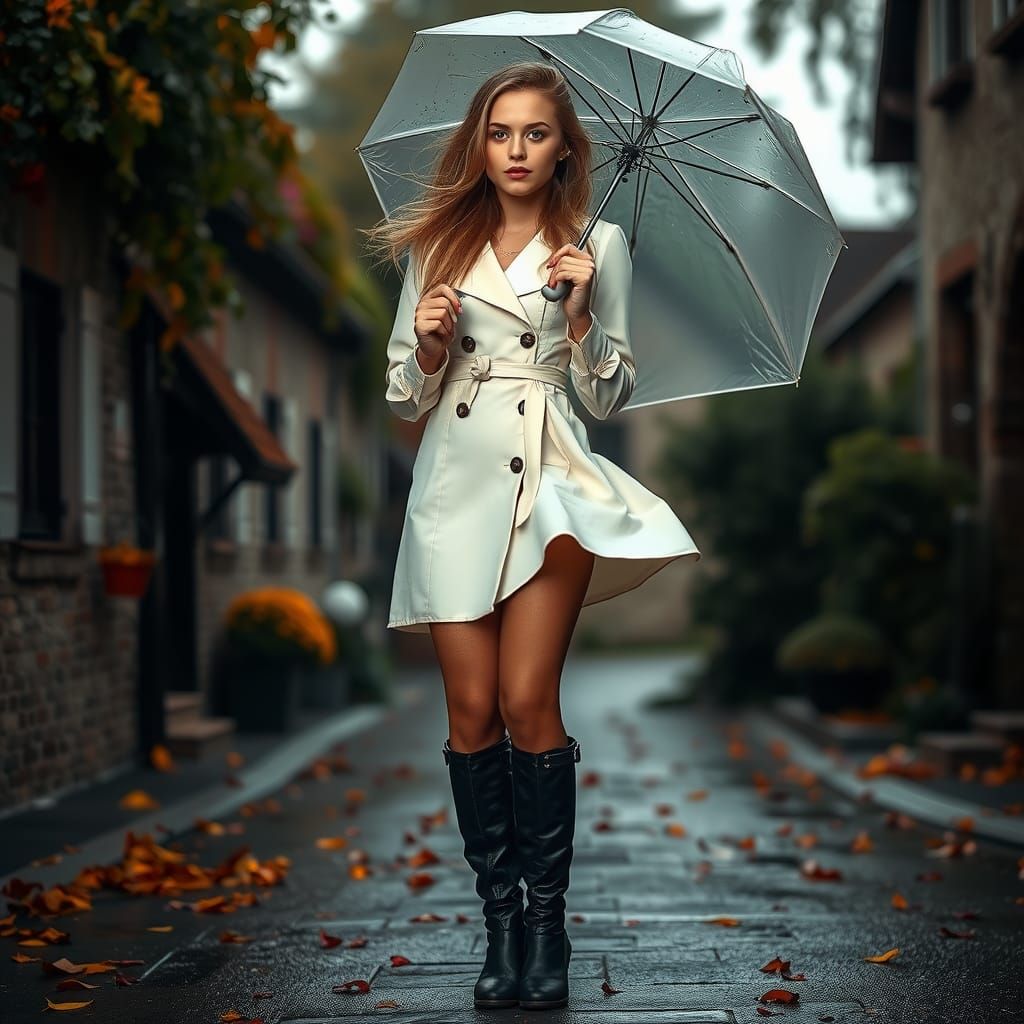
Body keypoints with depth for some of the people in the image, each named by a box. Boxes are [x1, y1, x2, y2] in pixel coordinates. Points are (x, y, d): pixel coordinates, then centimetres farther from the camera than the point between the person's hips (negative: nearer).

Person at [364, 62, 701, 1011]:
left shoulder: (599, 245, 7)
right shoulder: (436, 246, 11)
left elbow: (610, 397, 6)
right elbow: (405, 396, 12)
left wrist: (580, 316, -9)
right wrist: (429, 345, -8)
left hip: (552, 482, -2)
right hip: (455, 487, 2)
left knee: (527, 704, -10)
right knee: (472, 712, -1)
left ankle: (547, 922, 2)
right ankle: (499, 920, 8)